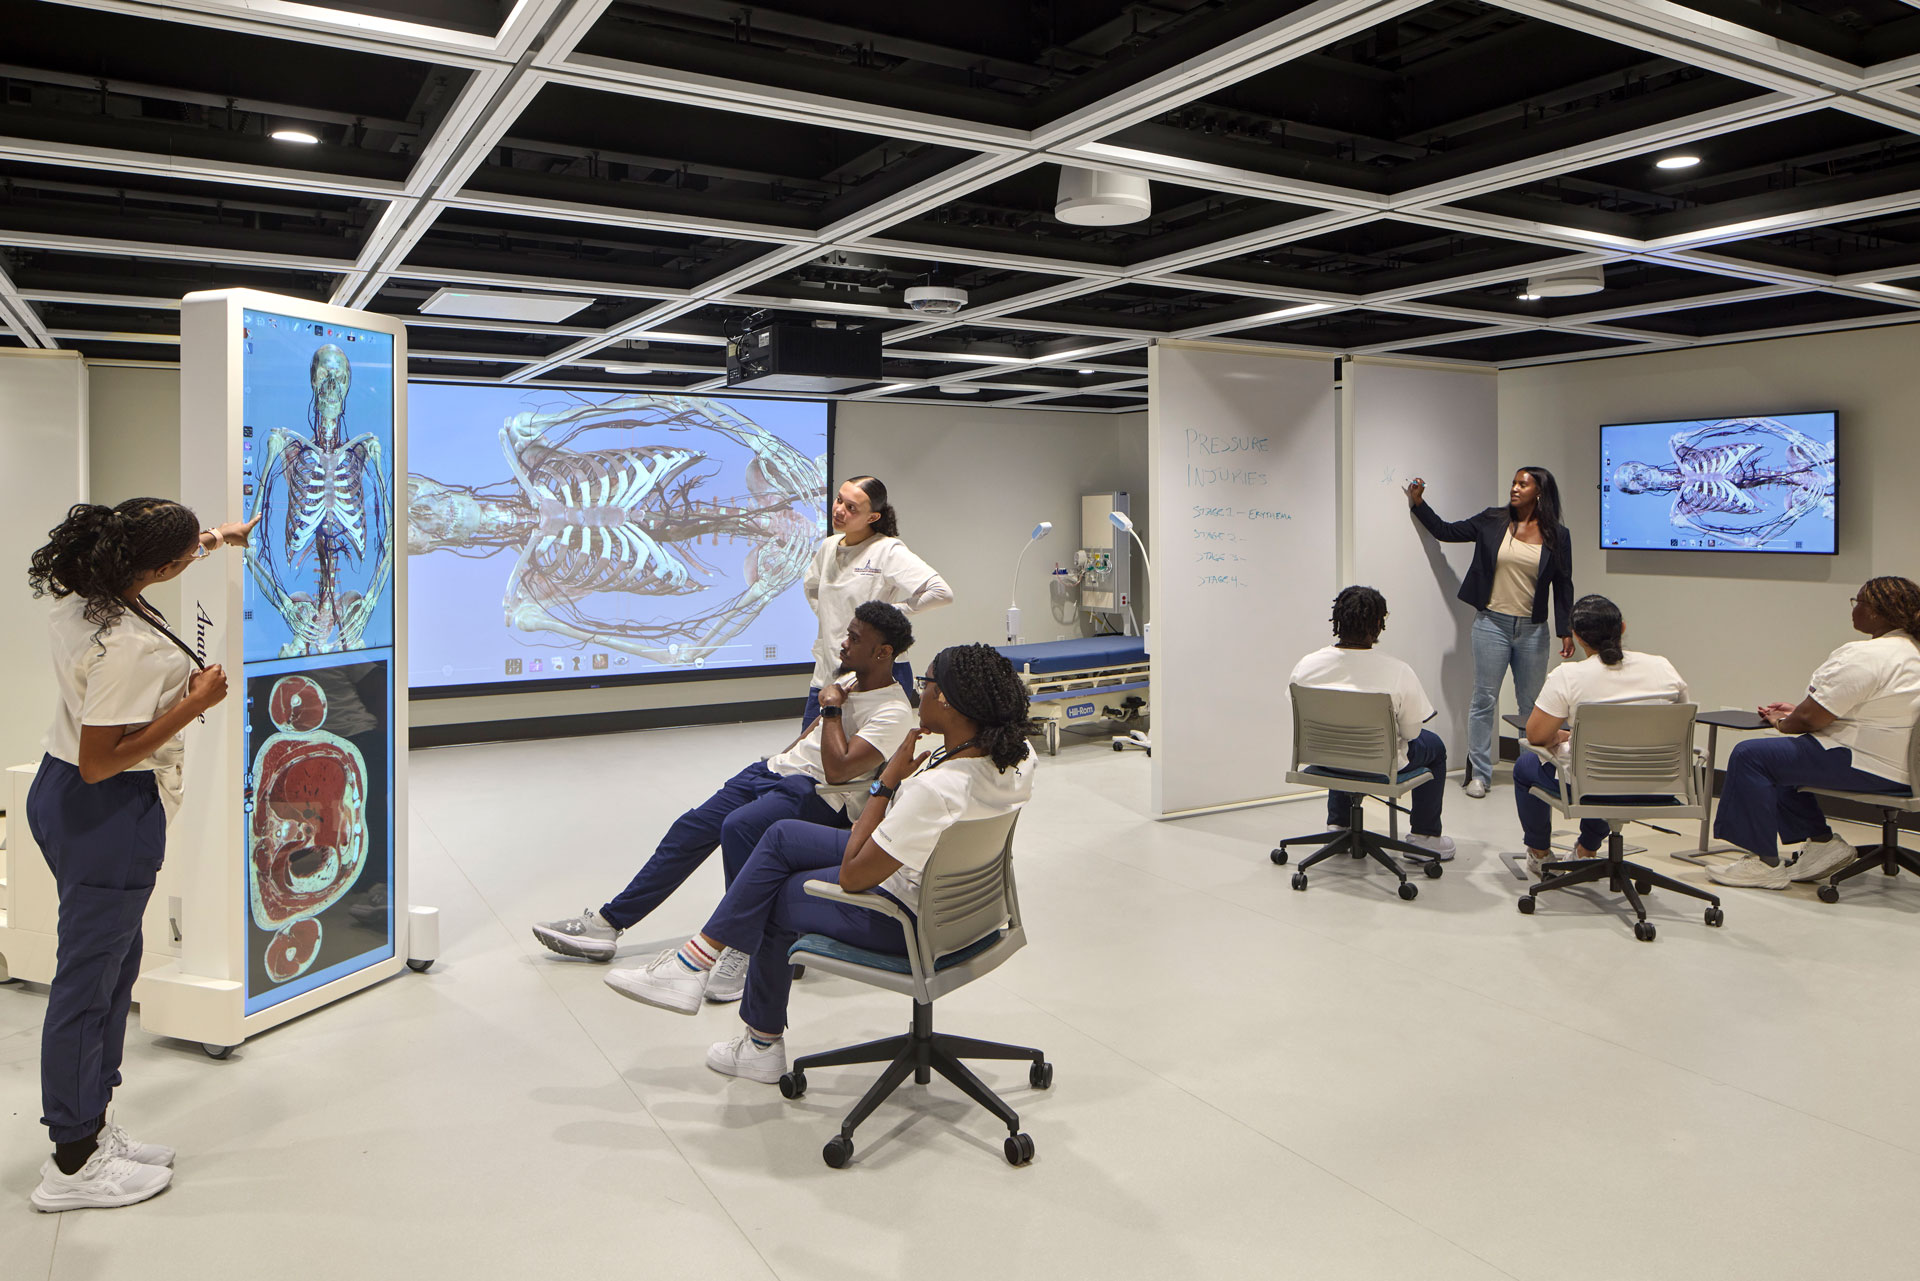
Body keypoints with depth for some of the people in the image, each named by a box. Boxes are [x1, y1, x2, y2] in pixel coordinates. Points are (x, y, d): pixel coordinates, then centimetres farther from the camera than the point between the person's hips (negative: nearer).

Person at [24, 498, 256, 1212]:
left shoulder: (71, 590, -2)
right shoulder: (129, 645, -29)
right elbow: (99, 764, -25)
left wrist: (213, 537, 33)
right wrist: (193, 704, -19)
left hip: (59, 794, 10)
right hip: (108, 815, -10)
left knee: (117, 960, 20)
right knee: (90, 974, 2)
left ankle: (91, 1129, 33)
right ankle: (72, 1166, 18)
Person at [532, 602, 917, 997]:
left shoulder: (893, 713, -15)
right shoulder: (850, 679, 13)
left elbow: (838, 769, -25)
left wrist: (832, 707, -16)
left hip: (815, 793, -9)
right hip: (777, 769, 9)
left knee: (738, 827, -34)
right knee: (690, 829, 2)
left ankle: (745, 948, -21)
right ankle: (608, 923, 11)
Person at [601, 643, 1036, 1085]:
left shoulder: (934, 790, -37)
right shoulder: (1017, 755, -12)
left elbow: (852, 877, -25)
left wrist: (888, 781, -21)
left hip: (904, 920, -9)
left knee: (777, 899, 14)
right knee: (781, 837, 11)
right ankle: (699, 957, 18)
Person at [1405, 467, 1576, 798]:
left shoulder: (1557, 536, 2)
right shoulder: (1492, 522, 2)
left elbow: (1563, 585, 4)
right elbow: (1446, 531, 10)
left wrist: (1566, 631, 2)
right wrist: (1418, 503, 2)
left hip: (1533, 629, 1)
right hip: (1492, 623, 0)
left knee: (1531, 704, 9)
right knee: (1484, 700, 0)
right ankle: (1479, 774, 7)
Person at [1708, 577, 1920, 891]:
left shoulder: (1865, 656, -22)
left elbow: (1811, 718, -20)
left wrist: (1783, 723, 1)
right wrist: (1796, 712, 17)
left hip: (1865, 765, -11)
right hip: (1893, 762, 11)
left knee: (1751, 756, -12)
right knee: (1778, 757, 22)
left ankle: (1766, 863, -8)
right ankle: (1822, 841, 19)